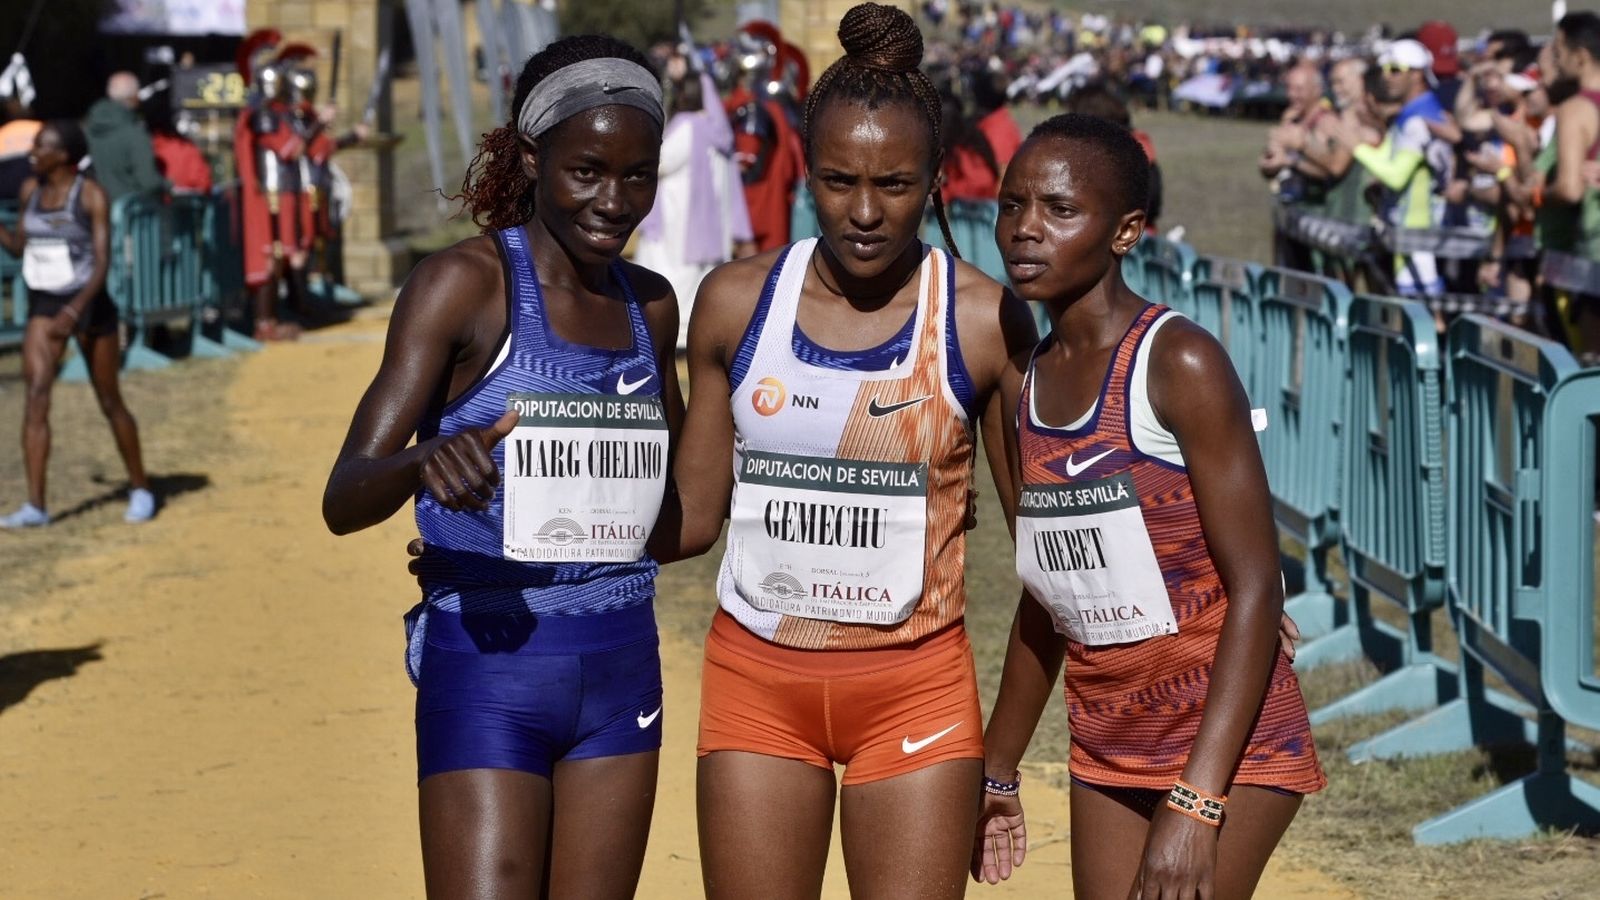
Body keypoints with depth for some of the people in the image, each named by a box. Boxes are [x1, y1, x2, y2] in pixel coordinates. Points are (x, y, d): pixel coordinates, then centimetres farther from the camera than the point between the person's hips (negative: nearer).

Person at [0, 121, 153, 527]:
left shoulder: (91, 195, -12)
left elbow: (102, 262, -17)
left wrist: (75, 311, -27)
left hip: (88, 305, -4)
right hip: (44, 306, 4)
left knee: (109, 402, 6)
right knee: (36, 394, -12)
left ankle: (140, 489, 26)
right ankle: (35, 506, -16)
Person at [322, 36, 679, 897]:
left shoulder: (648, 305, 10)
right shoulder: (466, 282, -8)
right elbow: (343, 501, -17)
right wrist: (425, 462, -37)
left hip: (620, 667, 6)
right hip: (489, 666, -6)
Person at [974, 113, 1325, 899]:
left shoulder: (1178, 365, -15)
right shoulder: (1025, 385, 6)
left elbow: (1255, 586, -18)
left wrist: (1195, 802, -23)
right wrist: (997, 772, 20)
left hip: (1226, 743, -7)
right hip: (1108, 745, 7)